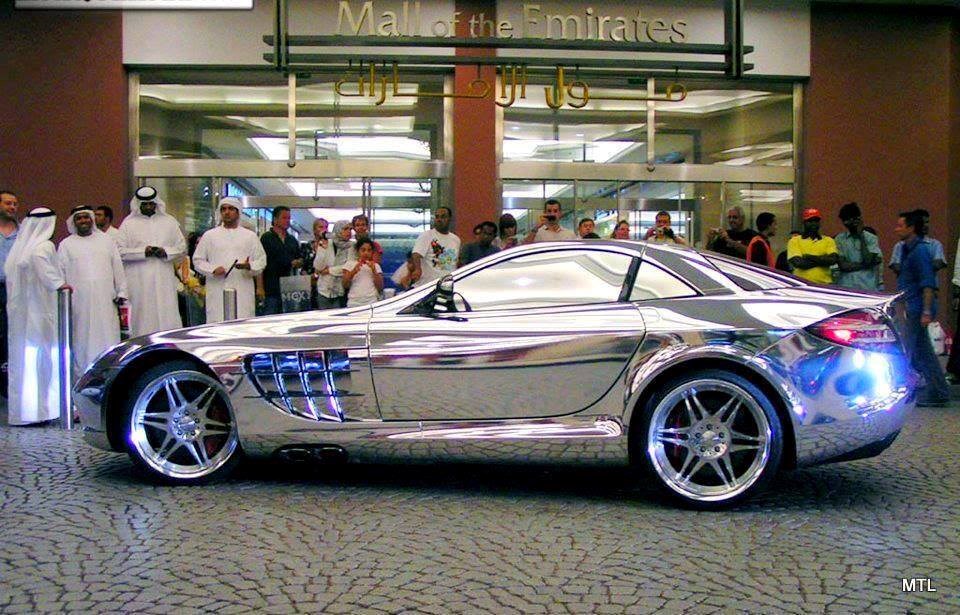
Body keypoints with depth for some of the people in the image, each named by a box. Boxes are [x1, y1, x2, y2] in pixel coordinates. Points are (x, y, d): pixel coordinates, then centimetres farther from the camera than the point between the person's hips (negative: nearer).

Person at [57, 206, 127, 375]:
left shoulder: (106, 240, 14)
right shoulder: (66, 245, 10)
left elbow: (118, 268, 13)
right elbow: (60, 273, 8)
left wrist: (121, 292, 6)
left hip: (105, 299, 1)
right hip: (79, 302, -1)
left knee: (108, 335, -1)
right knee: (82, 338, -2)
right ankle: (83, 372, 1)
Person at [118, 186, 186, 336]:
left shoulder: (169, 221, 13)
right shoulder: (128, 224, 7)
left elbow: (182, 247, 12)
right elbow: (120, 251, -1)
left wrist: (165, 252, -7)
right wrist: (143, 252, -14)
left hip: (164, 279, 2)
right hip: (139, 283, -1)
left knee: (168, 317, -2)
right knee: (142, 318, -1)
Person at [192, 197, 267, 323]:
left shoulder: (250, 236, 13)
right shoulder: (209, 235, 13)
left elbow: (261, 260, 10)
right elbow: (198, 260, 12)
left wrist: (249, 266, -12)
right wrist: (213, 269, -7)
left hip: (243, 292, 0)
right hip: (217, 293, 0)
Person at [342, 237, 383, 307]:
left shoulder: (375, 266, 10)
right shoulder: (350, 263, 8)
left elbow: (380, 287, 2)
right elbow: (345, 285, 1)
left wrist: (374, 271, -9)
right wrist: (353, 271, -13)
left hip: (372, 303, 0)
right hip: (354, 303, 0)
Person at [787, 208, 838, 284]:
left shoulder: (828, 241, 13)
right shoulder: (795, 241, 5)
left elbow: (833, 260, -4)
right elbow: (798, 263, -10)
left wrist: (810, 257, -8)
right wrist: (823, 259, -5)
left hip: (824, 284, 2)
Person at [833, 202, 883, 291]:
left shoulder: (871, 238, 5)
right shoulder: (839, 239, 7)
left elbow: (868, 260, -9)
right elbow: (842, 265, -2)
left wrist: (861, 236, -2)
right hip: (845, 287, 0)